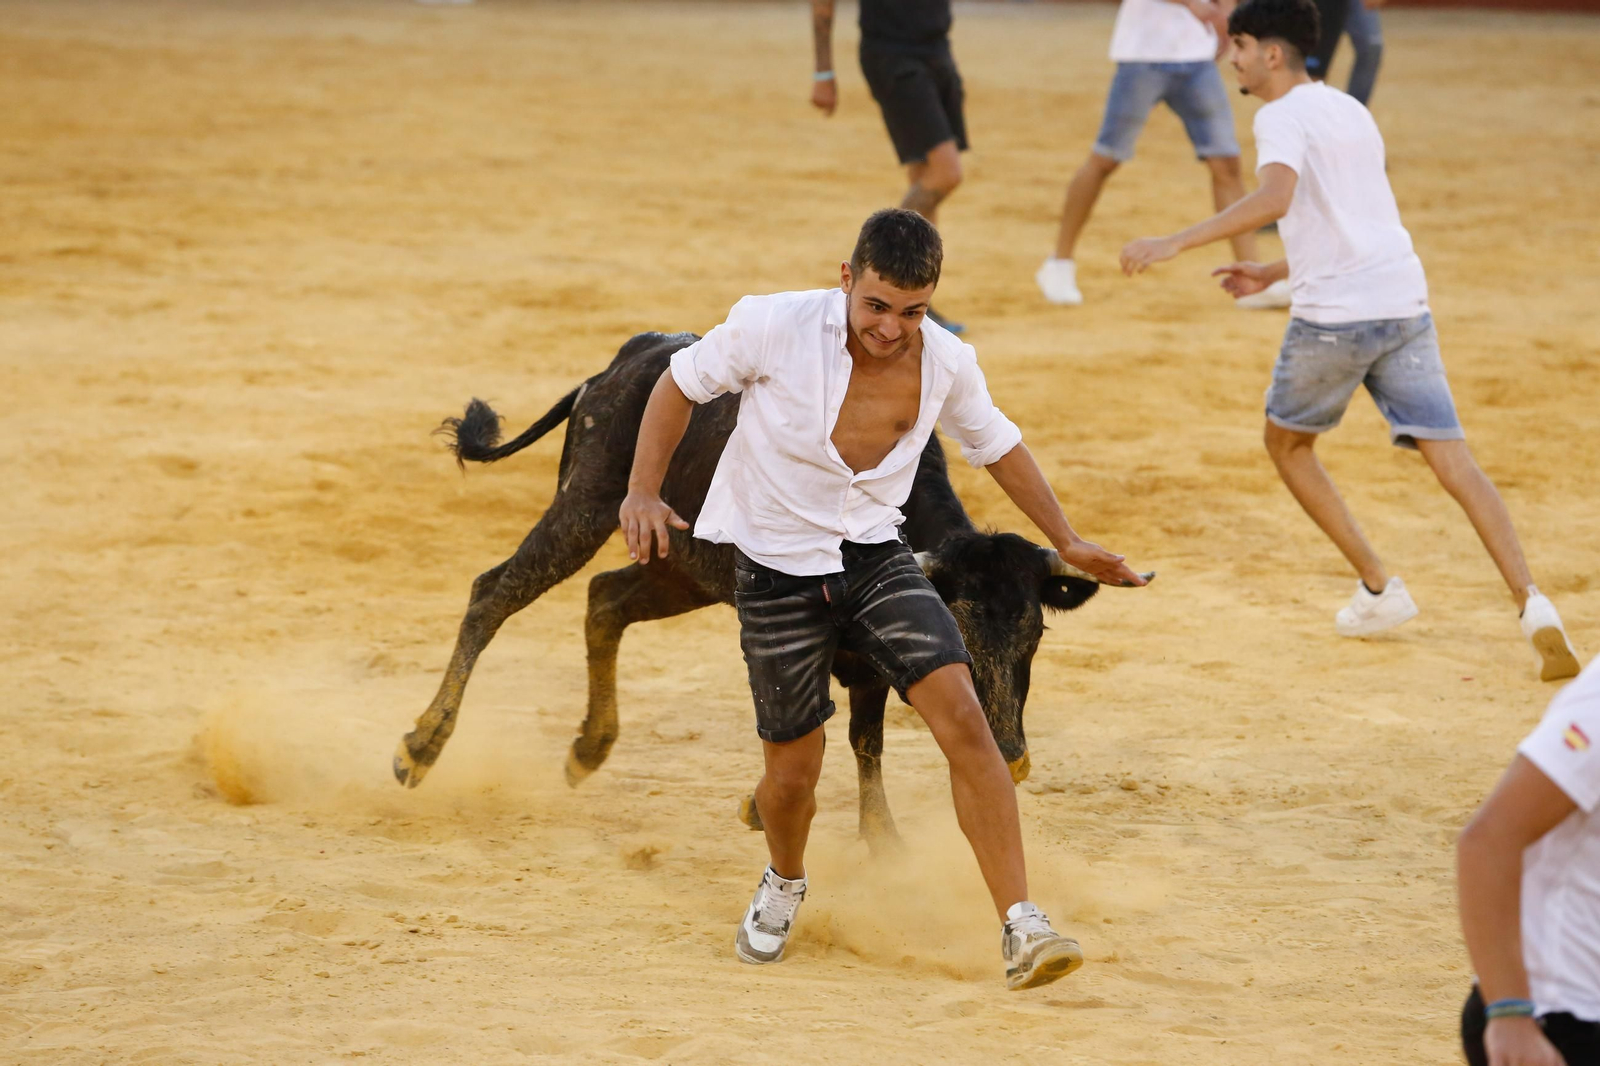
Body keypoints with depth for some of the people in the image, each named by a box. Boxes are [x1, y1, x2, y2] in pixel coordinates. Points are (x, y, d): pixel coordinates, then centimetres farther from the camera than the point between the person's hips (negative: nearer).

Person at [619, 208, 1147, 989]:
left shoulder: (946, 364, -8)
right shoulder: (773, 326, -18)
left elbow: (997, 444, 12)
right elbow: (681, 383, -3)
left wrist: (1067, 543, 14)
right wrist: (643, 492, -13)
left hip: (877, 559, 2)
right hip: (776, 572, -2)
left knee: (961, 715, -19)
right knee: (792, 773, 6)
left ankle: (1020, 928, -19)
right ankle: (784, 883, 43)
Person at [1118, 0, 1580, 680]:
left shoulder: (1283, 117, -4)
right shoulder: (1349, 111, 22)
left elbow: (1275, 196, -25)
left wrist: (1175, 243, -28)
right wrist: (1274, 273, 36)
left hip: (1334, 315, -6)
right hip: (1404, 302, 6)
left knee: (1286, 444, 18)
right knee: (1451, 458, -1)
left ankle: (1379, 590, 15)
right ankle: (1530, 603, -18)